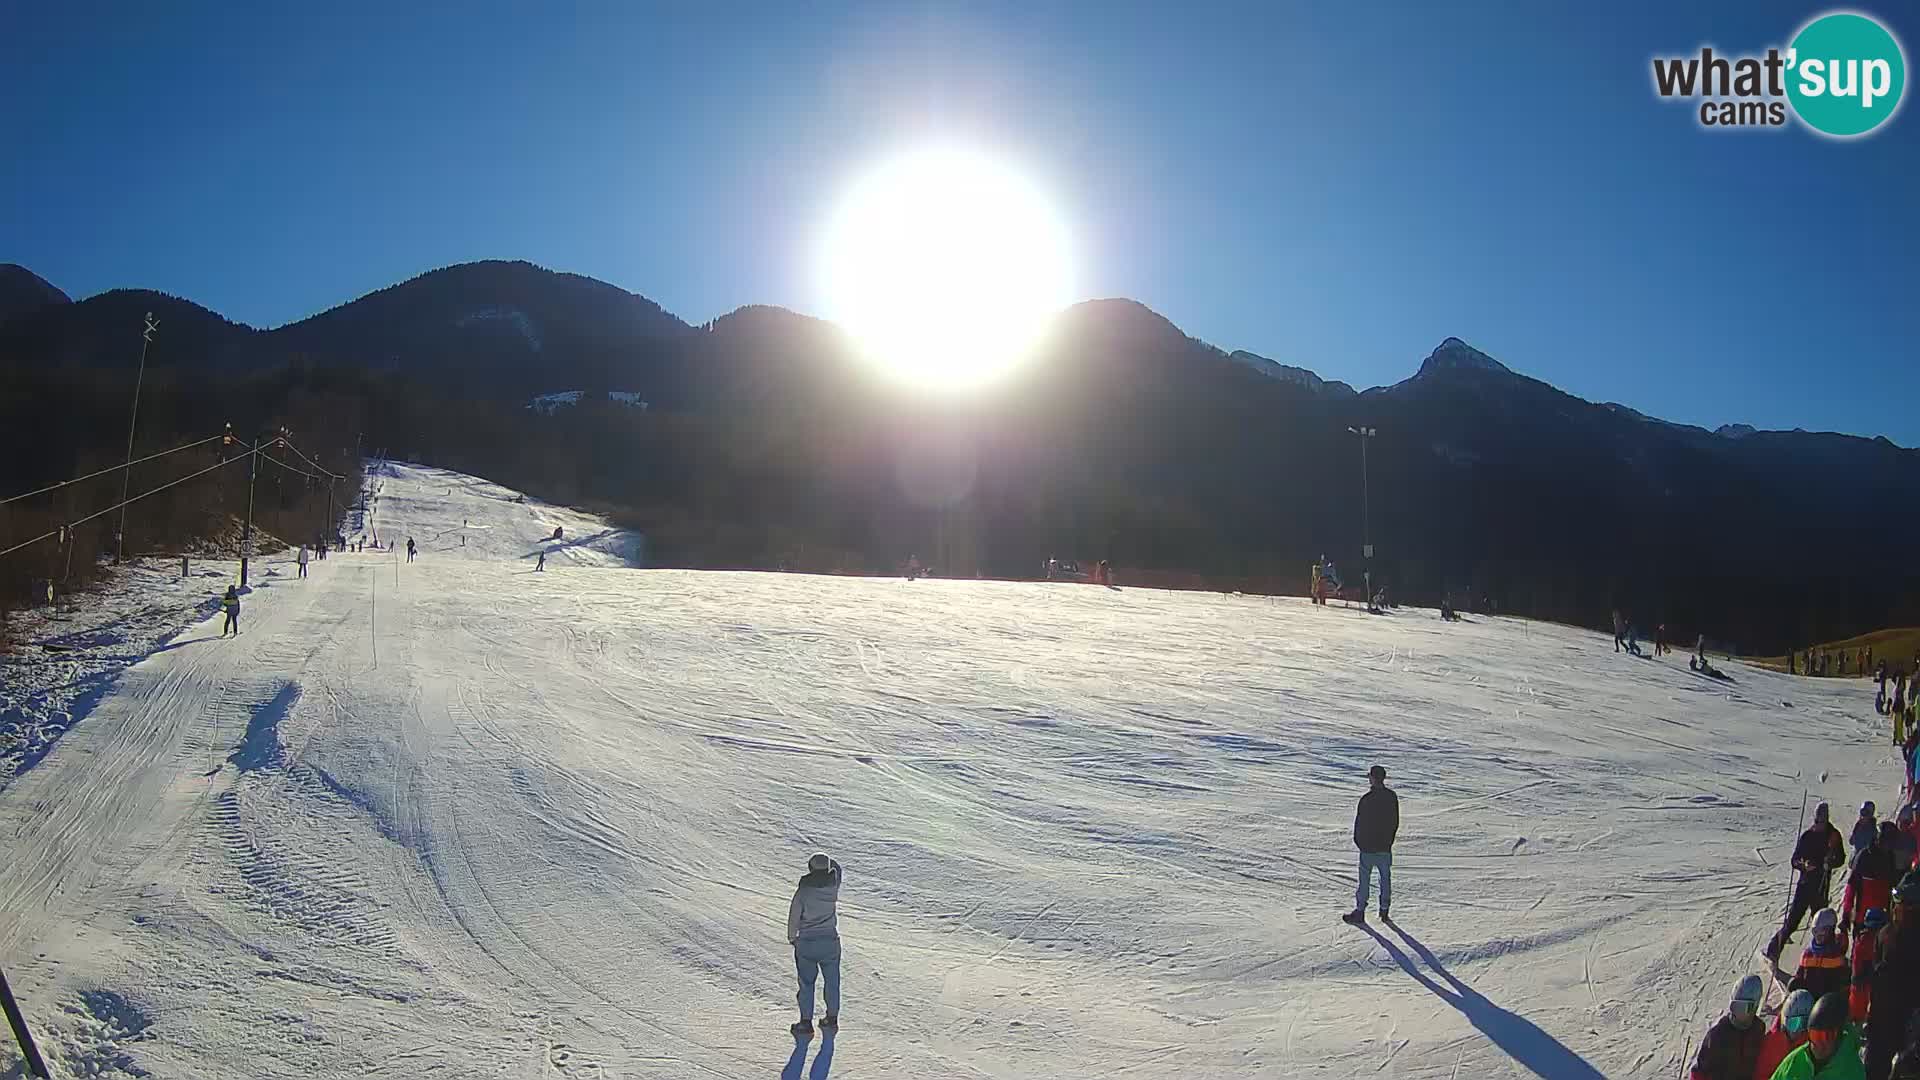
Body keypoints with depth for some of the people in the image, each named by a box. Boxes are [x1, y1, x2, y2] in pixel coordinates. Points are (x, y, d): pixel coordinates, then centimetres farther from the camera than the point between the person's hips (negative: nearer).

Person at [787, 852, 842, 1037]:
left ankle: (806, 1023, 12)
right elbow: (837, 868, 14)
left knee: (807, 983, 8)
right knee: (832, 981, 16)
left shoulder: (803, 891, -15)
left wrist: (791, 938, 10)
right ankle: (832, 1018, 27)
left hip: (806, 943, -2)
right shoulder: (833, 887, -9)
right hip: (831, 941, 2)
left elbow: (793, 917, -7)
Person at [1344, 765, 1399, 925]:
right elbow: (1396, 822, 9)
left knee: (1364, 879, 3)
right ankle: (1385, 912, 18)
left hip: (1368, 847, -5)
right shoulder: (1392, 797, 0)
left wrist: (1359, 841, 2)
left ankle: (1360, 912, 8)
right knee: (1385, 879, 13)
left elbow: (1360, 822, -13)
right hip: (1385, 847, 5)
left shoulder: (1367, 799, -19)